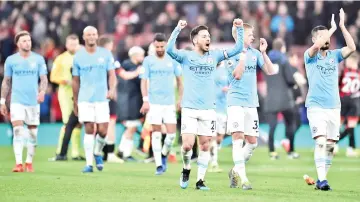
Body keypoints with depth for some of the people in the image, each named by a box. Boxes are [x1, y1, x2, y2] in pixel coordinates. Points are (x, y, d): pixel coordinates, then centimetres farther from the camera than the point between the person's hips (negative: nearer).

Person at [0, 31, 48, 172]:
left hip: (33, 101, 1)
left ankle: (29, 162, 19)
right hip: (17, 101, -1)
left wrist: (42, 91, -19)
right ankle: (18, 163, -16)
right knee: (18, 130, -13)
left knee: (33, 133, 5)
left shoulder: (38, 59, 3)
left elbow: (44, 79, 1)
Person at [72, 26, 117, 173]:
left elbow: (112, 74, 5)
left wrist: (112, 89, -14)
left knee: (102, 131, -6)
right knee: (89, 130, -7)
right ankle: (89, 163, -3)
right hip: (85, 99, 0)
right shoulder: (78, 56, 6)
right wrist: (75, 102, 12)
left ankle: (97, 154, 23)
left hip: (102, 99, 0)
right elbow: (76, 81, 12)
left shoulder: (106, 54, 6)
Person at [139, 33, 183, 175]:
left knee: (171, 134, -5)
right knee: (156, 133, -2)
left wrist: (181, 98, 9)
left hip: (170, 102, 1)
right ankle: (159, 165, 4)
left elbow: (179, 80, 15)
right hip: (154, 103, -1)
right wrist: (145, 100, -10)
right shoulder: (148, 60, 3)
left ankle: (164, 155, 22)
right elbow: (144, 81, 1)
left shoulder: (172, 60, 7)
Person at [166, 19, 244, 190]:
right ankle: (186, 169, 17)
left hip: (208, 109, 3)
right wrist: (178, 29, -27)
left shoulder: (214, 56, 9)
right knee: (187, 145, -11)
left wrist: (239, 29, -4)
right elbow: (169, 49, -18)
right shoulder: (186, 56, 0)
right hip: (189, 109, -3)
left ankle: (200, 180, 11)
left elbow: (237, 49, 7)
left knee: (205, 146, 2)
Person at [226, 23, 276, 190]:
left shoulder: (255, 53, 9)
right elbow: (237, 75, -16)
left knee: (252, 142, 3)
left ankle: (236, 171, 22)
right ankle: (243, 179, -17)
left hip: (252, 103, 5)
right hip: (236, 101, -5)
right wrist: (243, 54, -19)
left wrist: (263, 52, -6)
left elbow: (270, 71, 3)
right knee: (238, 137, -15)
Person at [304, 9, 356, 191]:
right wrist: (332, 28, -14)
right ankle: (322, 180, -23)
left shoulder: (334, 55, 9)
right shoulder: (310, 56, -1)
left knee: (330, 146, 5)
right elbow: (317, 45, -23)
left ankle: (321, 179, 16)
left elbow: (352, 48, -6)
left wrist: (342, 26, -10)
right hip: (316, 106, -5)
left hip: (334, 107, 5)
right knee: (321, 142, -18)